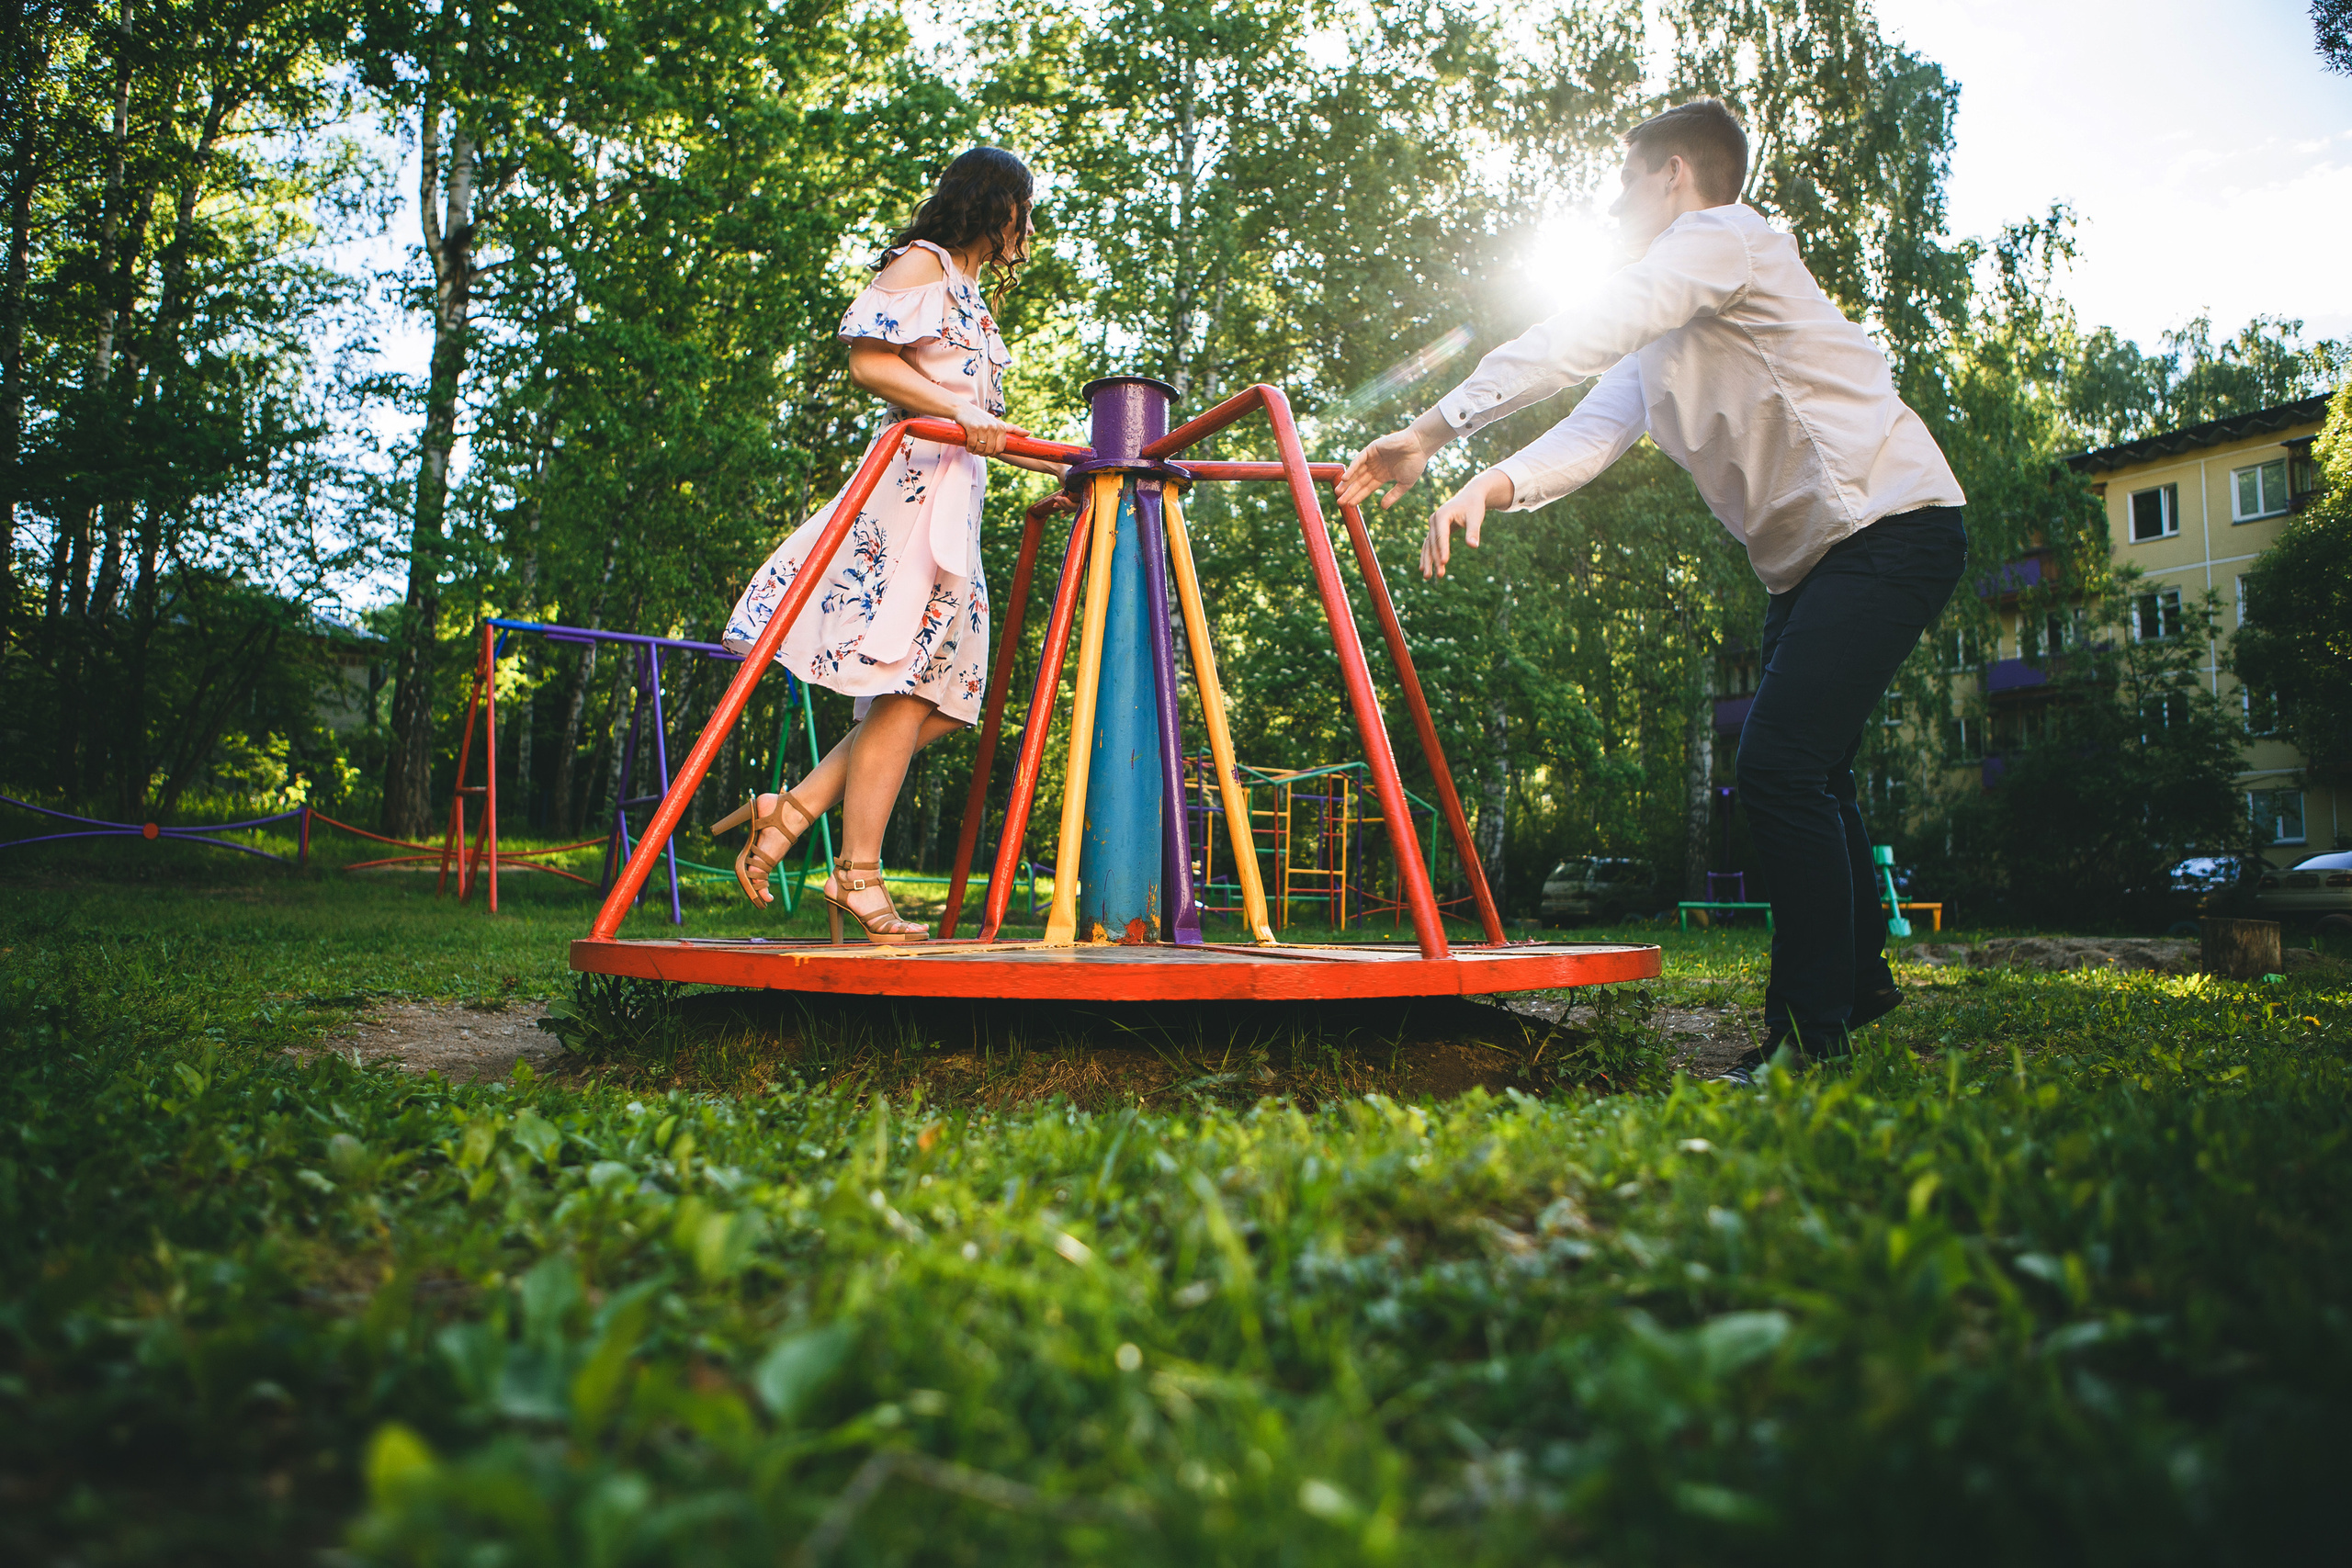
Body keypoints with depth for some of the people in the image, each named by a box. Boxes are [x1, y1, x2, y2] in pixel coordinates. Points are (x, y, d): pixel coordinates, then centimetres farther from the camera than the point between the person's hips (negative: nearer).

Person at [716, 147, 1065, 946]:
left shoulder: (973, 297, 29)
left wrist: (1071, 464, 24)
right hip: (911, 485, -9)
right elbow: (867, 360, -11)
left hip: (955, 498, 9)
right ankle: (856, 875, -12)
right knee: (904, 686, -14)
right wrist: (958, 410, -18)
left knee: (936, 695, 1)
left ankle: (790, 811, 2)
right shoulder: (920, 263, 3)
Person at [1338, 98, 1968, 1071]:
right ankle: (1859, 986, 36)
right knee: (1804, 771, 17)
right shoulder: (1661, 333, 20)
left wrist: (1432, 430, -17)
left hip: (1891, 523, -10)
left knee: (1780, 764, -19)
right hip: (1810, 556, 10)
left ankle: (1812, 1038, -14)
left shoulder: (1725, 236, -7)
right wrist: (1495, 486, -17)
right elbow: (1599, 425, 3)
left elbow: (1573, 341, -18)